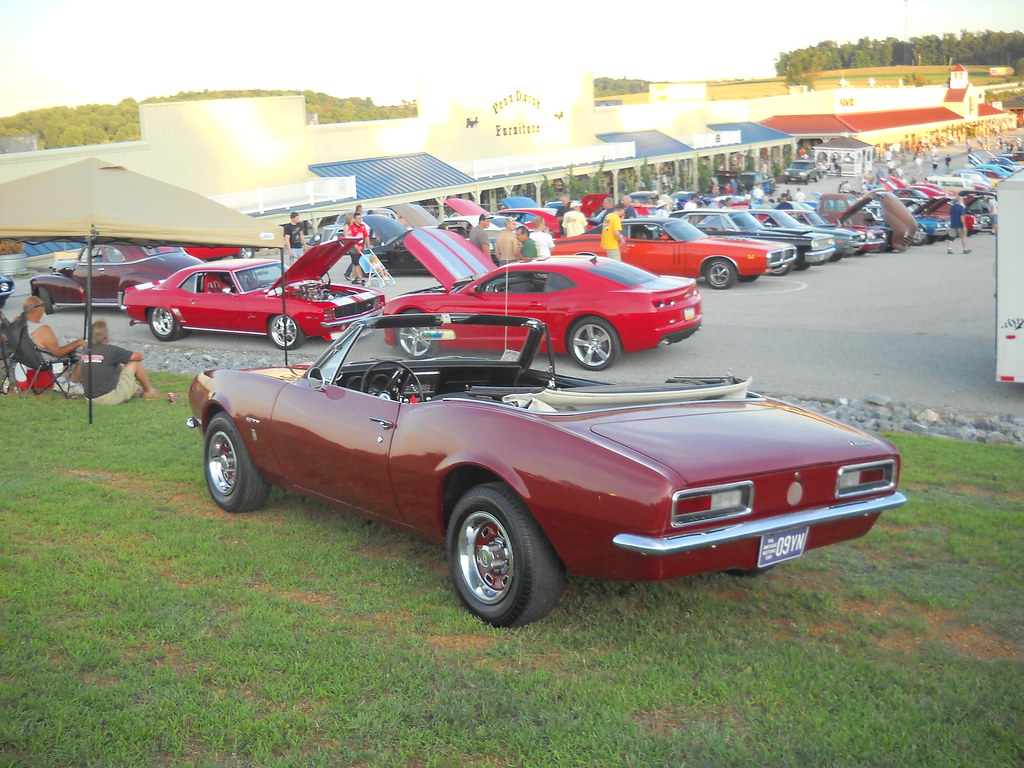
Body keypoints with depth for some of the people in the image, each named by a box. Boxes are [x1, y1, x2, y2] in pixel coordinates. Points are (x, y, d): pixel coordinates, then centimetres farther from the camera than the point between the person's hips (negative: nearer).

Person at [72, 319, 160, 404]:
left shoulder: (85, 352, 5)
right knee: (135, 363, 7)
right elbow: (139, 356, -4)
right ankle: (150, 391, 21)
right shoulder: (110, 350, -14)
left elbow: (74, 379, 13)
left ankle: (136, 390, 34)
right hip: (112, 399, -7)